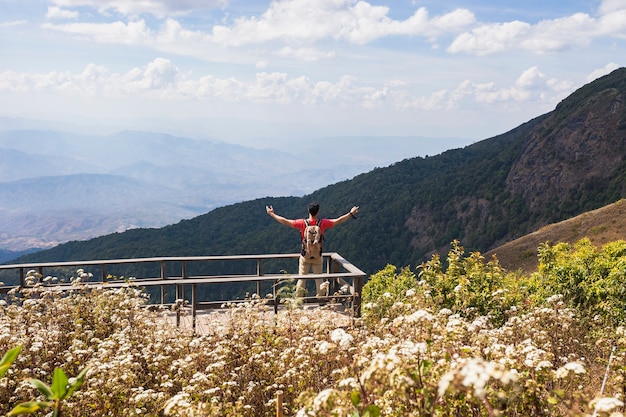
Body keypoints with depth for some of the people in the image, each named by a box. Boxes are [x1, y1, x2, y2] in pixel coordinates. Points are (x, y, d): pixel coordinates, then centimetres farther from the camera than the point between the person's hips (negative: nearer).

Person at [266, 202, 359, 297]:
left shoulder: (302, 223, -12)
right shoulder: (323, 223, -11)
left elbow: (284, 221, -8)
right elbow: (338, 221, -2)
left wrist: (272, 214, 3)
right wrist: (351, 213, 11)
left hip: (305, 257, 0)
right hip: (318, 257, 0)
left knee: (301, 279, 7)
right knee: (319, 280, 9)